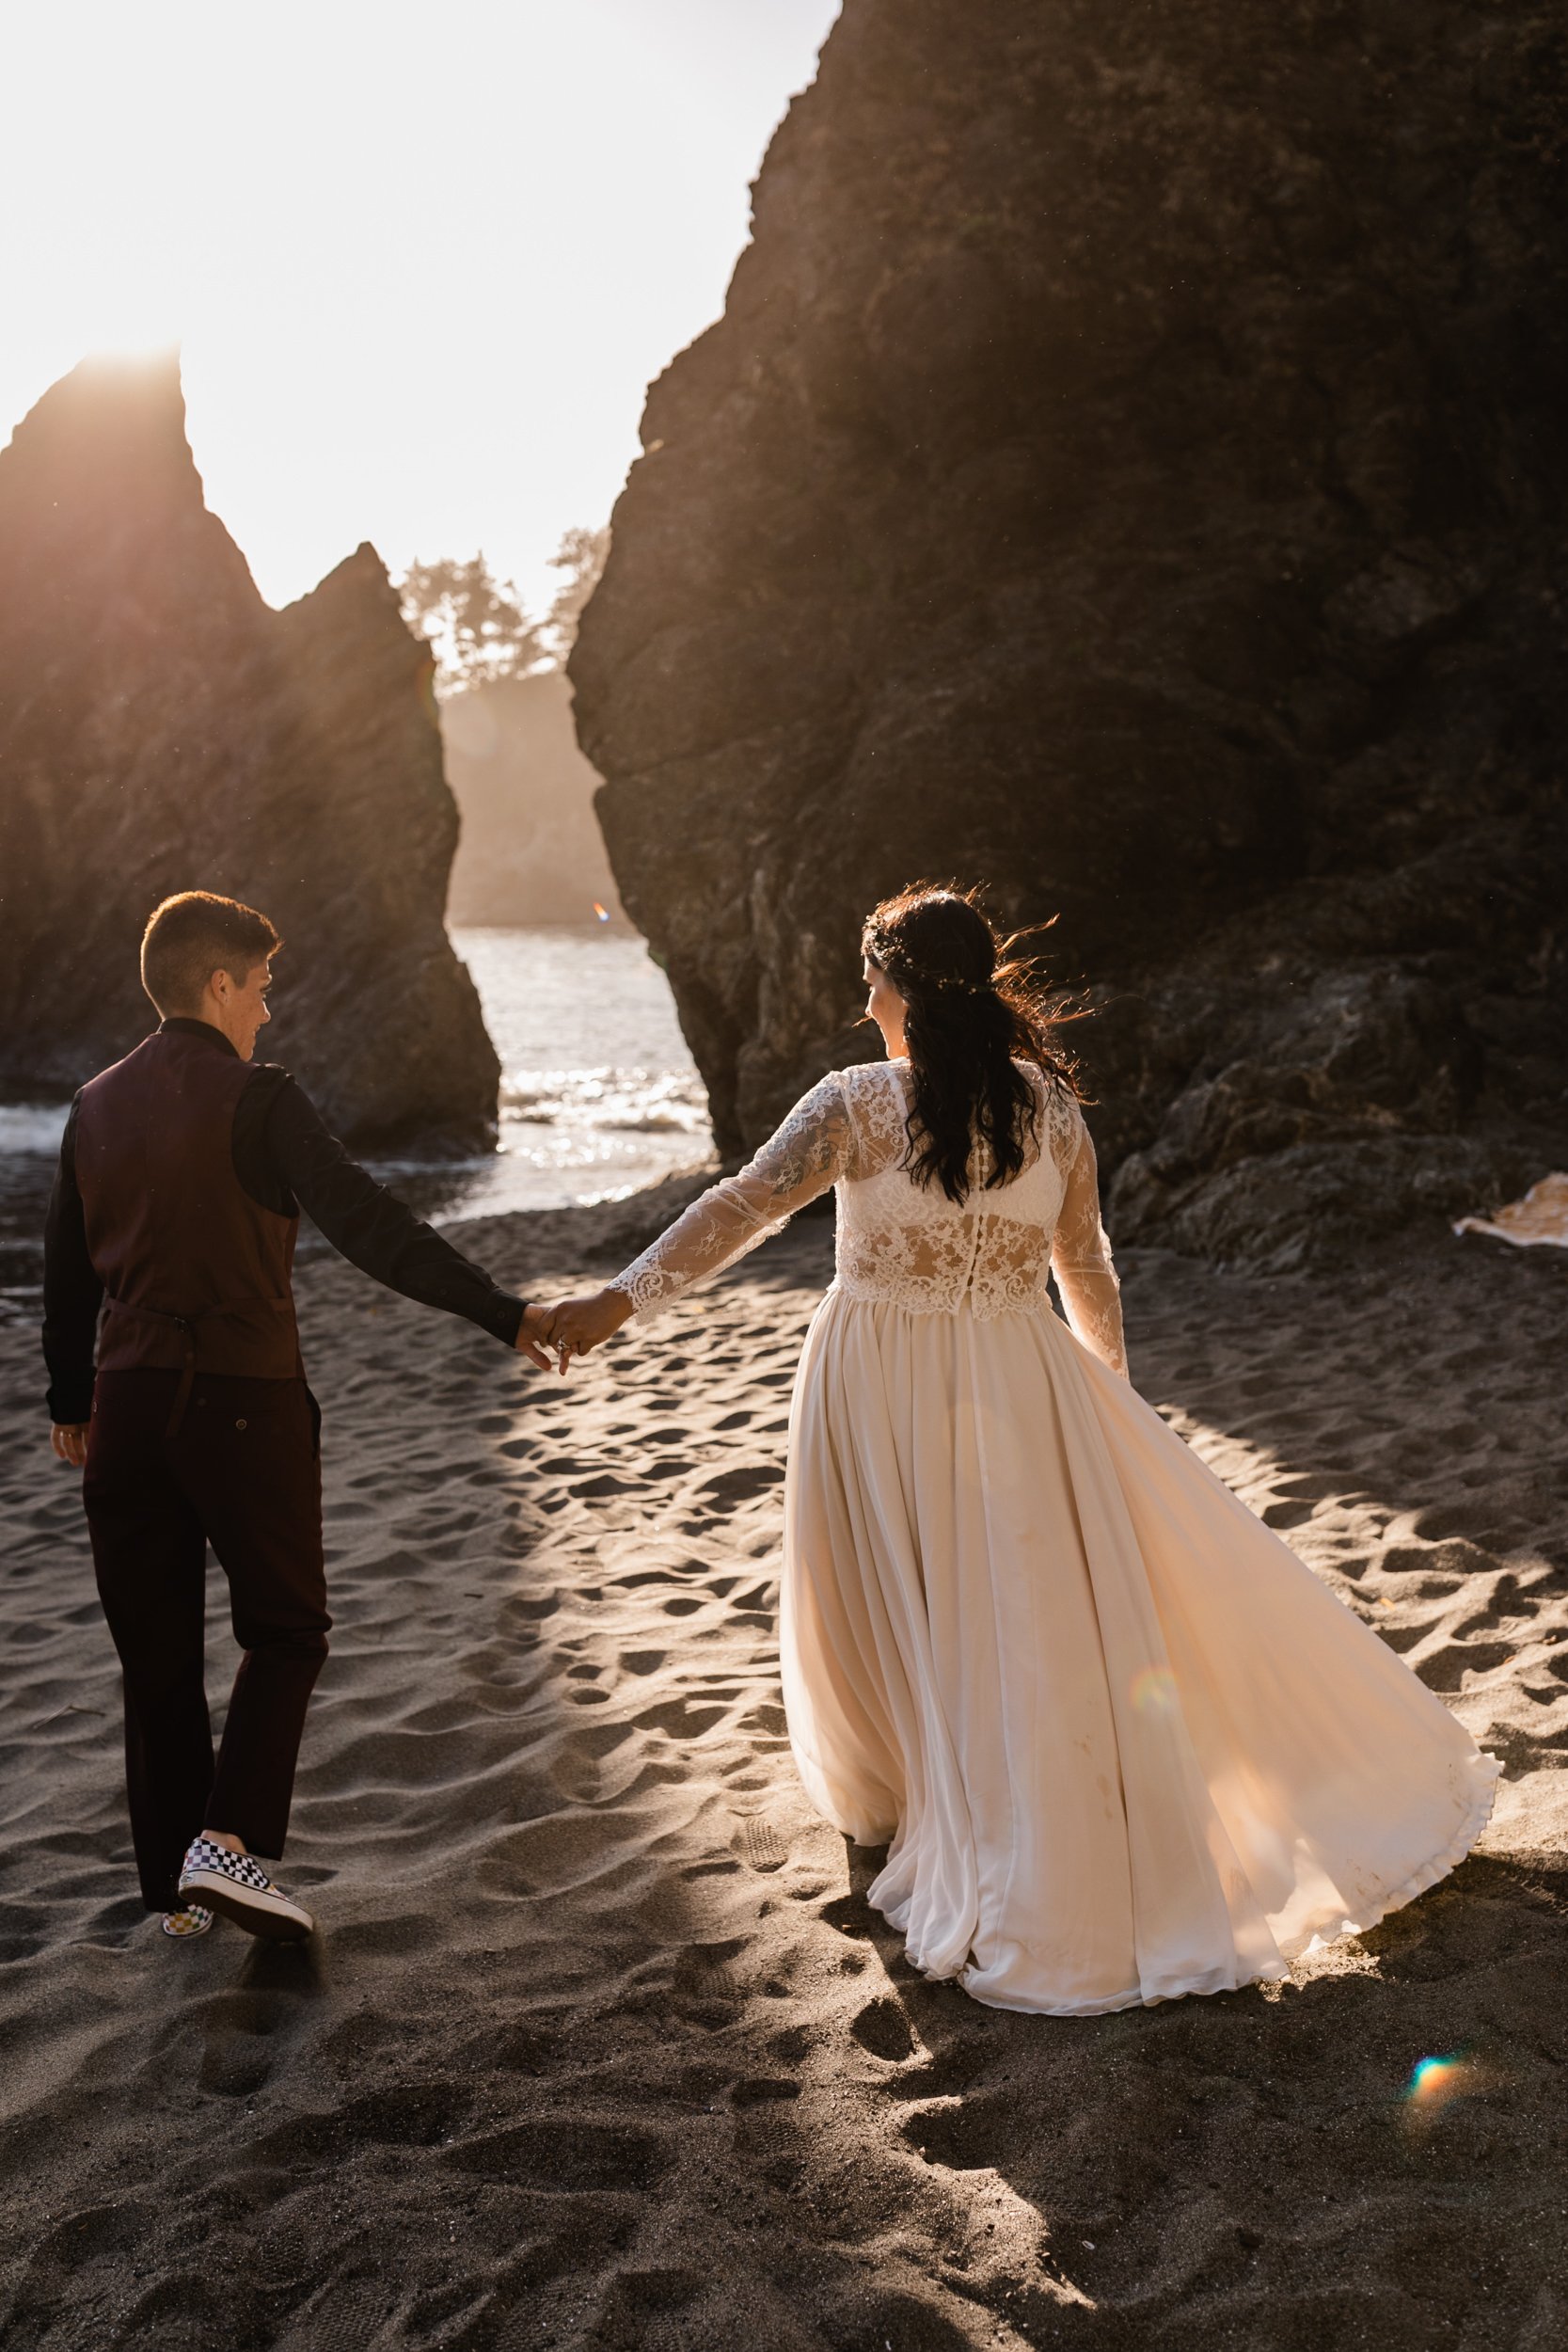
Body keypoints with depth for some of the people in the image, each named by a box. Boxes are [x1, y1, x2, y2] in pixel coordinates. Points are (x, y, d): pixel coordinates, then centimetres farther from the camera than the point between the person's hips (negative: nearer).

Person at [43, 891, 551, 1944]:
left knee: (155, 1651, 13)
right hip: (245, 1401, -5)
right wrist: (502, 1314, -24)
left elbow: (68, 1269, 13)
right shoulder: (256, 1099, -11)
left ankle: (176, 1885, 21)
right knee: (286, 1631, 10)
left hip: (129, 1401, 6)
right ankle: (230, 1839, -4)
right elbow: (369, 1225, -22)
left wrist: (71, 1402, 24)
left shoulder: (97, 1105, 8)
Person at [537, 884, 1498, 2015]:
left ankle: (904, 1804, 35)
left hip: (879, 1392, -2)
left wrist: (619, 1299, -18)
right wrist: (1108, 1380, 21)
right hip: (1019, 1384, 2)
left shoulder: (854, 1104, -12)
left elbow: (742, 1208, -19)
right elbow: (1087, 1266, 7)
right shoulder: (1050, 1104, -2)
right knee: (1048, 1620, 12)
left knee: (911, 1612, 14)